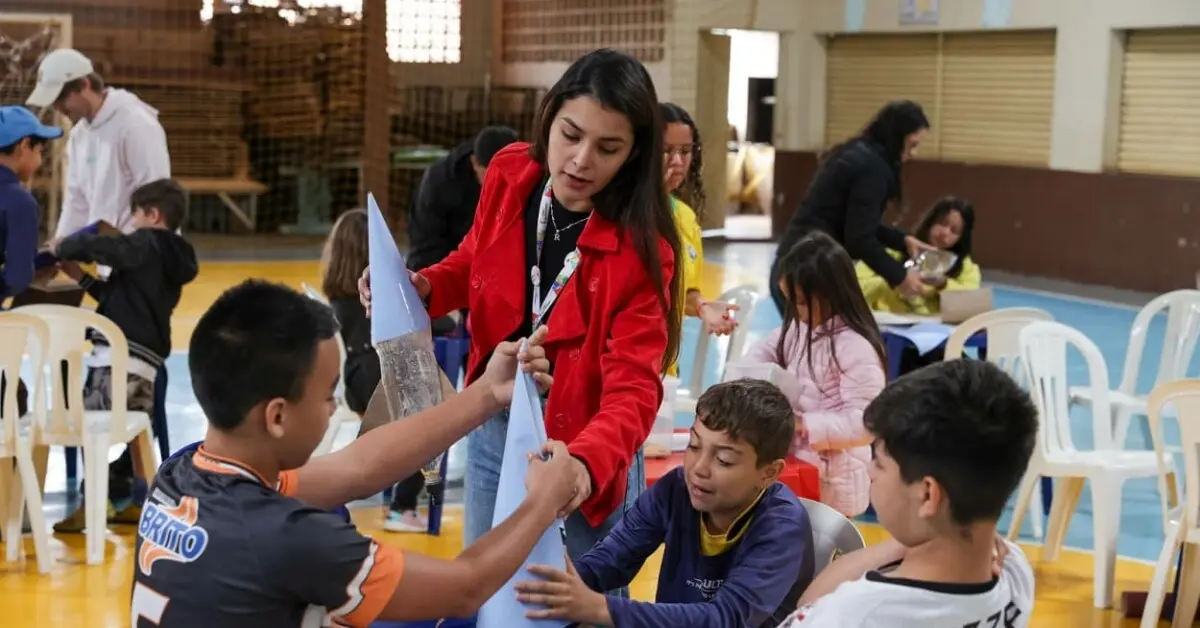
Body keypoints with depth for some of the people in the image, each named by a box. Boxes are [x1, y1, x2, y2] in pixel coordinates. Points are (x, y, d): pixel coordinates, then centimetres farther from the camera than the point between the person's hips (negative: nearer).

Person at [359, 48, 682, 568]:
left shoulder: (643, 247, -23)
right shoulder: (508, 175, -10)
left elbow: (633, 387, -28)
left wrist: (585, 462, -48)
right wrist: (421, 288, -12)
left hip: (584, 452, -4)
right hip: (492, 432, 5)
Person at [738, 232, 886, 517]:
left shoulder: (856, 347, -24)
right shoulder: (799, 328, 3)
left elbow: (865, 422, -26)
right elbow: (765, 350, 20)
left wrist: (804, 425, -30)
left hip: (829, 478, -9)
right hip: (792, 459, 9)